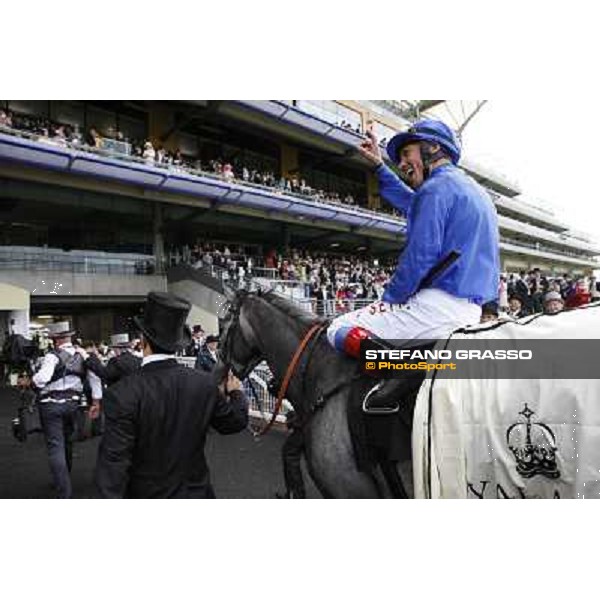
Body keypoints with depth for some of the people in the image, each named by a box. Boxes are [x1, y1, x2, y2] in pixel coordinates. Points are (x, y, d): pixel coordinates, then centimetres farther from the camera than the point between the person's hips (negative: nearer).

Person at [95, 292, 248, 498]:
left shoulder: (123, 394, -24)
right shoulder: (204, 384, -13)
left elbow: (113, 461, -24)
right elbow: (236, 422, 1)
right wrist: (236, 393, 19)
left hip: (146, 494, -2)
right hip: (195, 492, 3)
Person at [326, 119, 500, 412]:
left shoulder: (437, 187, -9)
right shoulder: (475, 192, 22)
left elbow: (419, 258, -18)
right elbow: (412, 203, 35)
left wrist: (388, 299, -5)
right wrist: (379, 165, 36)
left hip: (437, 306, -10)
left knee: (338, 330, -5)